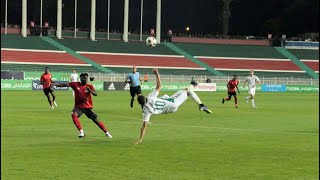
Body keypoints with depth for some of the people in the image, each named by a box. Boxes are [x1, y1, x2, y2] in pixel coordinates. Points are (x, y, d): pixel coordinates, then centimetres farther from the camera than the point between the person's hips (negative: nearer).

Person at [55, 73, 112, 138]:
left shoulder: (89, 86, -5)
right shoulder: (75, 84, -5)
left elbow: (96, 94, -17)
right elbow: (65, 85, -11)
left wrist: (90, 90, -36)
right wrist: (55, 85, -22)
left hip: (88, 107, 0)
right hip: (78, 106, 0)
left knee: (96, 120, 3)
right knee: (74, 115, -29)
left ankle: (107, 133, 21)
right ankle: (81, 132, -24)